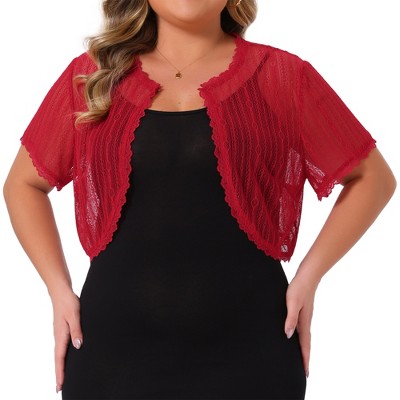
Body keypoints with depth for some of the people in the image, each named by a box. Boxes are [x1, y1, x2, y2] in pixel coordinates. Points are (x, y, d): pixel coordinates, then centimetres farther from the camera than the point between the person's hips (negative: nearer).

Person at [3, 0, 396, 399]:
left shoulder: (282, 76, 1)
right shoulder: (91, 76, 5)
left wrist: (309, 276, -1)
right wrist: (59, 289, 4)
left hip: (249, 352, -1)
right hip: (111, 350, 2)